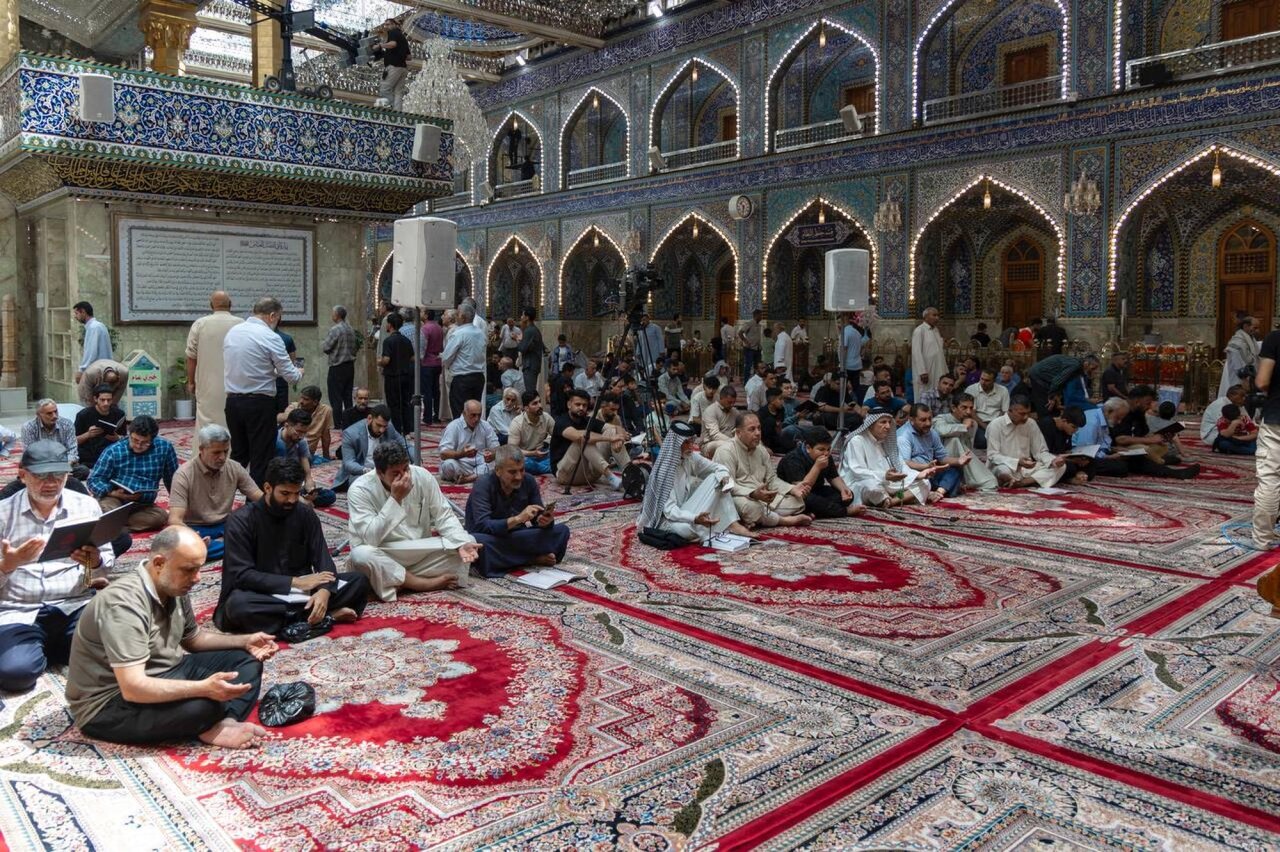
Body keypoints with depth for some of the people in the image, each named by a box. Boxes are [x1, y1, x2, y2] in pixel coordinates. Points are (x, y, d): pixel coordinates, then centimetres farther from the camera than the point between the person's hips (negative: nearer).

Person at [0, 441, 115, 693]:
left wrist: (96, 562, -17)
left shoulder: (86, 505, 6)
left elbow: (108, 562, 7)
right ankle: (35, 649, 9)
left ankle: (45, 649, 6)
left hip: (75, 605, 2)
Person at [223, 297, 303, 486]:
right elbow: (290, 375, -8)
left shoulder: (232, 332, 8)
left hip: (232, 401, 7)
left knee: (238, 455, 17)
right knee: (261, 458, 2)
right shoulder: (270, 338, -12)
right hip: (259, 404, -6)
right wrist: (299, 372, 14)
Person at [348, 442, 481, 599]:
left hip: (421, 552, 4)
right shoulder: (360, 489, -18)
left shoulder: (422, 476, -9)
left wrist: (462, 544, -23)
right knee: (362, 555, -38)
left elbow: (444, 516, -4)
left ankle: (394, 581, -17)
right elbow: (370, 538, -28)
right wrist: (395, 499, -32)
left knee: (468, 541, -13)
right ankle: (427, 583, -20)